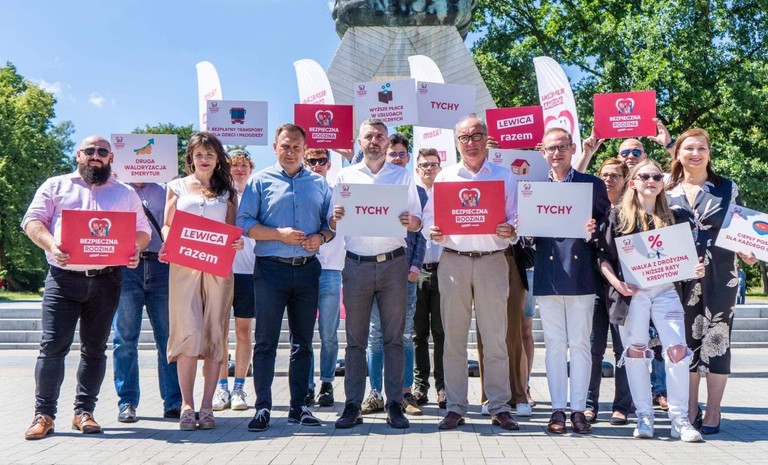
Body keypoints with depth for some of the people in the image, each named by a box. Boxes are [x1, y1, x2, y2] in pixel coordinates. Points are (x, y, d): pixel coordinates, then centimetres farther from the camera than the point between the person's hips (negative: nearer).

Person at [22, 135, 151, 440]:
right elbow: (33, 221, 5)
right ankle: (44, 414, 2)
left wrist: (134, 249, -10)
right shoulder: (56, 186, 13)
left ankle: (84, 411, 14)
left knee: (95, 348, 6)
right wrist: (51, 245, -14)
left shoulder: (125, 194, 17)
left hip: (106, 280, 2)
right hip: (63, 278, -1)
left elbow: (143, 231, 13)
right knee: (53, 345, -6)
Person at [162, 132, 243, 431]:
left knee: (214, 336, 0)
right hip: (183, 266, -1)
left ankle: (207, 406, 6)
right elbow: (167, 225, 12)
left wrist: (237, 243, -9)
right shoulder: (177, 187, 14)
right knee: (189, 334, -10)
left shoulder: (227, 191, 15)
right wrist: (168, 246, -8)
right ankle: (186, 405, -1)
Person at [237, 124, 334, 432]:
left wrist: (321, 237, -9)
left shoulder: (319, 183, 14)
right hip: (271, 268, -3)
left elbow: (332, 222, 13)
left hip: (307, 269, 3)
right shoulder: (261, 181, 5)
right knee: (266, 340, -2)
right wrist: (280, 234, -14)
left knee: (303, 341, 8)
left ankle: (299, 406, 16)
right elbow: (244, 223, -2)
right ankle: (263, 407, 4)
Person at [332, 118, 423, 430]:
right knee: (355, 337, 2)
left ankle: (394, 404, 7)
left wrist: (409, 221, -15)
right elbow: (332, 223, 10)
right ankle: (352, 405, 7)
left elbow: (417, 222, 8)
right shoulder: (345, 176, 12)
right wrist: (336, 217, -13)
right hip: (356, 264, 0)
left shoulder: (403, 176, 12)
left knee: (394, 337, 2)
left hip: (393, 263, 0)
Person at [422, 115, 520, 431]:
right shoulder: (444, 177, 13)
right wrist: (432, 232, -11)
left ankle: (500, 407, 10)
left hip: (492, 260, -1)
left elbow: (517, 218, 8)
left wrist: (510, 230, -14)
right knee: (453, 337, 3)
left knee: (495, 338, 1)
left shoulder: (504, 176, 10)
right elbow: (428, 217, 10)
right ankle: (455, 407, 11)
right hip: (453, 260, 1)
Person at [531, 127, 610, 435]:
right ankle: (558, 409, 12)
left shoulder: (593, 185, 8)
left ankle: (578, 409, 12)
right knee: (554, 344, 5)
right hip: (547, 276, 1)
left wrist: (594, 231, -14)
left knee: (580, 344, 3)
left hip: (581, 274, -1)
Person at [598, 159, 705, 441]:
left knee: (677, 349, -9)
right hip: (631, 292, -1)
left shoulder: (674, 217, 12)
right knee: (635, 350, 2)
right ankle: (644, 417, 13)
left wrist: (694, 269, -5)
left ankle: (680, 419, 1)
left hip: (665, 290, 2)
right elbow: (604, 257, 1)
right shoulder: (618, 216, 4)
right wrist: (616, 282, -13)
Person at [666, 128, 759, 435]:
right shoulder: (668, 193, 8)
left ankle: (713, 413, 7)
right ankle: (690, 411, 14)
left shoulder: (727, 188, 5)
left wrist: (747, 253, -11)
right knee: (688, 341, 5)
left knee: (716, 339, -1)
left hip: (719, 276, -1)